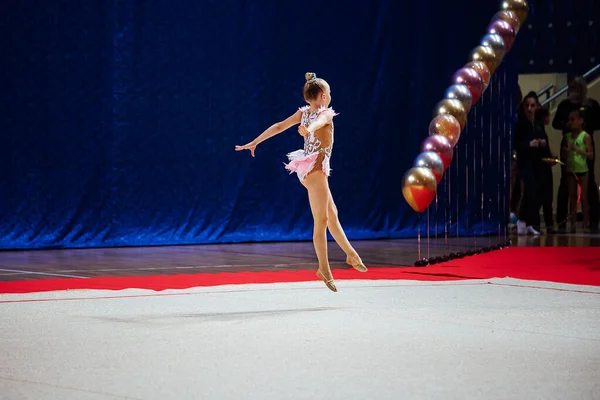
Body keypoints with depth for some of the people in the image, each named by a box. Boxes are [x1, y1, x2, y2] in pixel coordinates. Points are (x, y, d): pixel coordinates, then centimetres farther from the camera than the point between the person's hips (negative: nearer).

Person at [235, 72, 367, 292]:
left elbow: (278, 127, 6)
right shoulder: (326, 113, -11)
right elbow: (319, 122, -35)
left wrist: (254, 142, 9)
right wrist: (309, 129, -57)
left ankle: (351, 255, 22)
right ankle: (324, 268, -3)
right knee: (321, 220, -5)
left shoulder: (303, 112, 10)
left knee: (332, 214, 15)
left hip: (308, 169, 9)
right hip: (316, 168, -9)